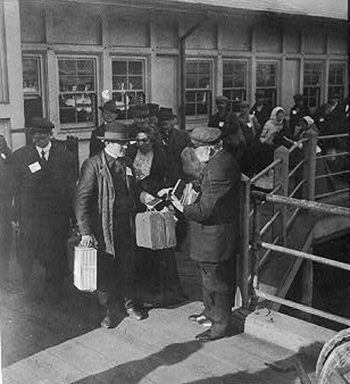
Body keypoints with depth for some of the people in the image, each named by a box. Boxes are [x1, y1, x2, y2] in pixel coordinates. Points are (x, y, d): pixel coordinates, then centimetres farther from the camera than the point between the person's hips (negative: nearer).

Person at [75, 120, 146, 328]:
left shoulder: (127, 164, 9)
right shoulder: (93, 165, -11)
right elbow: (82, 199, -14)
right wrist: (85, 231, -19)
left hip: (126, 225, 5)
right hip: (103, 227, -5)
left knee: (128, 266, 13)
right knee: (105, 270, 5)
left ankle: (128, 303, 32)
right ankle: (107, 310, 22)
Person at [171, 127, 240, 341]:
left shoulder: (219, 168, -26)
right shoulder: (223, 160, 7)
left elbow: (205, 209, -26)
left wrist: (182, 209, -13)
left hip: (215, 236, -10)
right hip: (218, 234, 10)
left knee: (217, 281, 4)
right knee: (209, 277, 24)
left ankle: (220, 325, 18)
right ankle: (211, 313, 41)